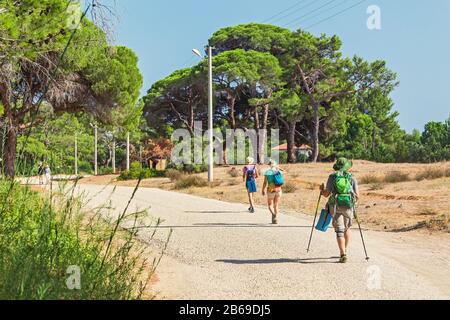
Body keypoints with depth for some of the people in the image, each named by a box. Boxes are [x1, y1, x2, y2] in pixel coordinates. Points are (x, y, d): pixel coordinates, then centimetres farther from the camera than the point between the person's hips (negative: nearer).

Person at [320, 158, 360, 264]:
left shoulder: (332, 177, 3)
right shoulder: (352, 178, 4)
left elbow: (326, 194, -2)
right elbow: (357, 196, -1)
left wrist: (322, 189, 19)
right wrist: (354, 197, 23)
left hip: (335, 206, -1)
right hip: (348, 206, 1)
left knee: (339, 231, -2)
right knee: (347, 228, 23)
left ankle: (343, 254, -15)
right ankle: (345, 250, 32)